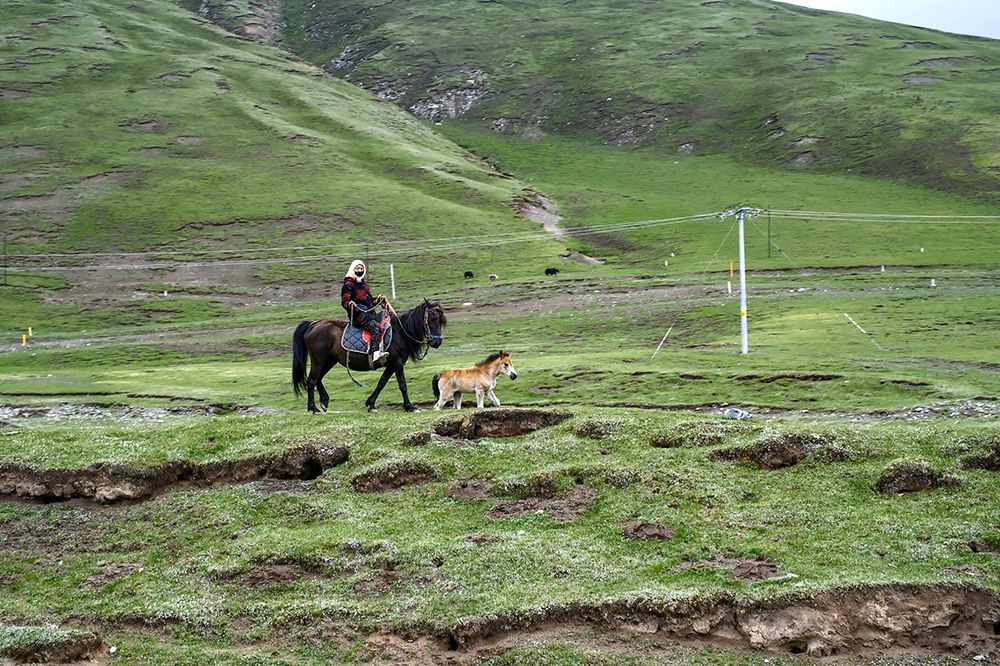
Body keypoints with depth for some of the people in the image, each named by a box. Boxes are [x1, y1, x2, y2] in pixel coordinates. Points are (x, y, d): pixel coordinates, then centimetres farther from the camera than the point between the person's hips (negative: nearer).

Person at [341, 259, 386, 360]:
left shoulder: (364, 284, 24)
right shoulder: (348, 285, -2)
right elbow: (344, 301, -9)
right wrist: (349, 304, -29)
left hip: (369, 312, 9)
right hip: (358, 313, -9)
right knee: (374, 326, -32)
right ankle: (375, 352, -46)